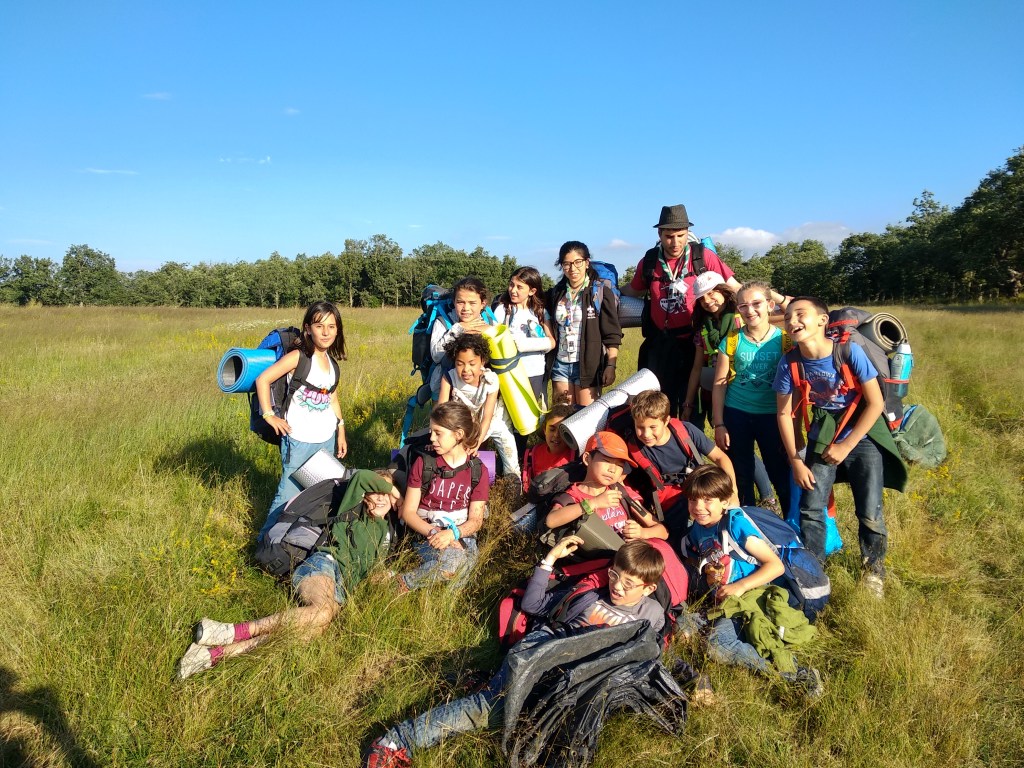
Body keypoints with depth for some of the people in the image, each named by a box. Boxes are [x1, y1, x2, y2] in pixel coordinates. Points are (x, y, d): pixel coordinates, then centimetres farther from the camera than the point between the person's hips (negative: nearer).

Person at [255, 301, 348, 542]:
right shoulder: (298, 357, -13)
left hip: (327, 439, 6)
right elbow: (262, 380, -14)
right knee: (290, 493, -4)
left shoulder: (332, 362, 8)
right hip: (300, 440, -6)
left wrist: (341, 431, 16)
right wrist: (269, 416, -13)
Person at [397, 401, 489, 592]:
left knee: (462, 561, -31)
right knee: (451, 559, -34)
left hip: (461, 535, 2)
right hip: (426, 533, -2)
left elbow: (475, 519, -1)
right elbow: (408, 511, -1)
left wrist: (452, 533, -23)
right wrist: (433, 532, -19)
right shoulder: (423, 463, 0)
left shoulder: (478, 471, 1)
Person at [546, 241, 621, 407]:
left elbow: (612, 334, -6)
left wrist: (611, 365, -12)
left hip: (588, 365, -4)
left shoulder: (601, 291, -3)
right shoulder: (556, 293, 11)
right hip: (561, 364, 4)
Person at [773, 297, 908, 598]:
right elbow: (784, 413, -5)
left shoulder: (850, 352, -21)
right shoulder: (790, 363, -14)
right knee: (810, 508, -3)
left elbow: (876, 404, -15)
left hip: (862, 437, -2)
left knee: (870, 513, -3)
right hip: (822, 440, 2)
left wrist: (846, 446, -14)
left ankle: (874, 570, 24)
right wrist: (796, 461, -6)